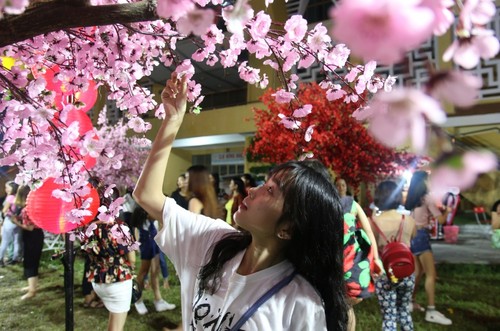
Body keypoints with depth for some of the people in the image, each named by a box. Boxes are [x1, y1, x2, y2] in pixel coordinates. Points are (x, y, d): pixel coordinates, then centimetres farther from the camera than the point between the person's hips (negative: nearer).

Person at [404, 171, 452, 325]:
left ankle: (411, 302, 23)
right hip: (421, 236, -7)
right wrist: (447, 210, 12)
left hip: (410, 236, 8)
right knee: (431, 274, -5)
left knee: (417, 271, 18)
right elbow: (441, 219, -7)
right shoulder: (427, 197, -9)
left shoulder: (410, 199, 11)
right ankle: (431, 311, -6)